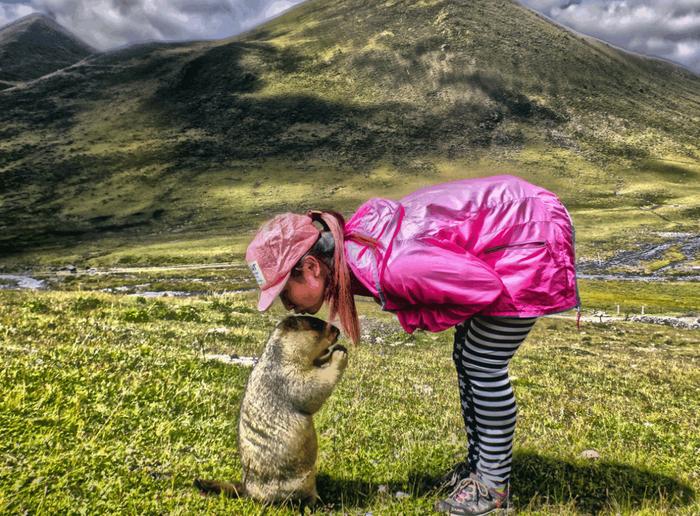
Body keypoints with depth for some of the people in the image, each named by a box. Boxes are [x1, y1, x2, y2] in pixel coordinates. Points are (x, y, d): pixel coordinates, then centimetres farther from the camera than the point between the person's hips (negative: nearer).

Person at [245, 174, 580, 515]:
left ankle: (493, 485, 17)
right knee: (465, 357, 14)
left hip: (529, 238, -9)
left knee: (482, 365, -3)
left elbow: (485, 288, -28)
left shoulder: (386, 270, -36)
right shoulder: (354, 234, -8)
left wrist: (419, 318, -15)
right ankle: (477, 462, 32)